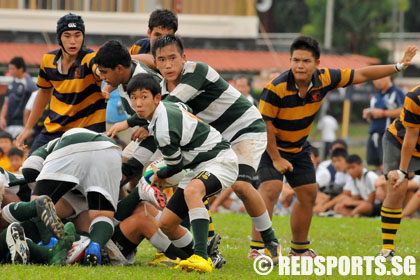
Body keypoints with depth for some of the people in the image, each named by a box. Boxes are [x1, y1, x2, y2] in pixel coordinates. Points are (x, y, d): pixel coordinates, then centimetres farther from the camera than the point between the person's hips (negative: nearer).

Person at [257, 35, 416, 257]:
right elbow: (264, 123, -23)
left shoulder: (324, 79, -14)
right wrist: (276, 159, -21)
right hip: (270, 146, -7)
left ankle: (299, 249, 29)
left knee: (308, 194, 12)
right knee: (270, 189, -24)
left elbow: (361, 75, -3)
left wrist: (398, 66, -4)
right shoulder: (276, 89, -30)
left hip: (298, 147, 7)